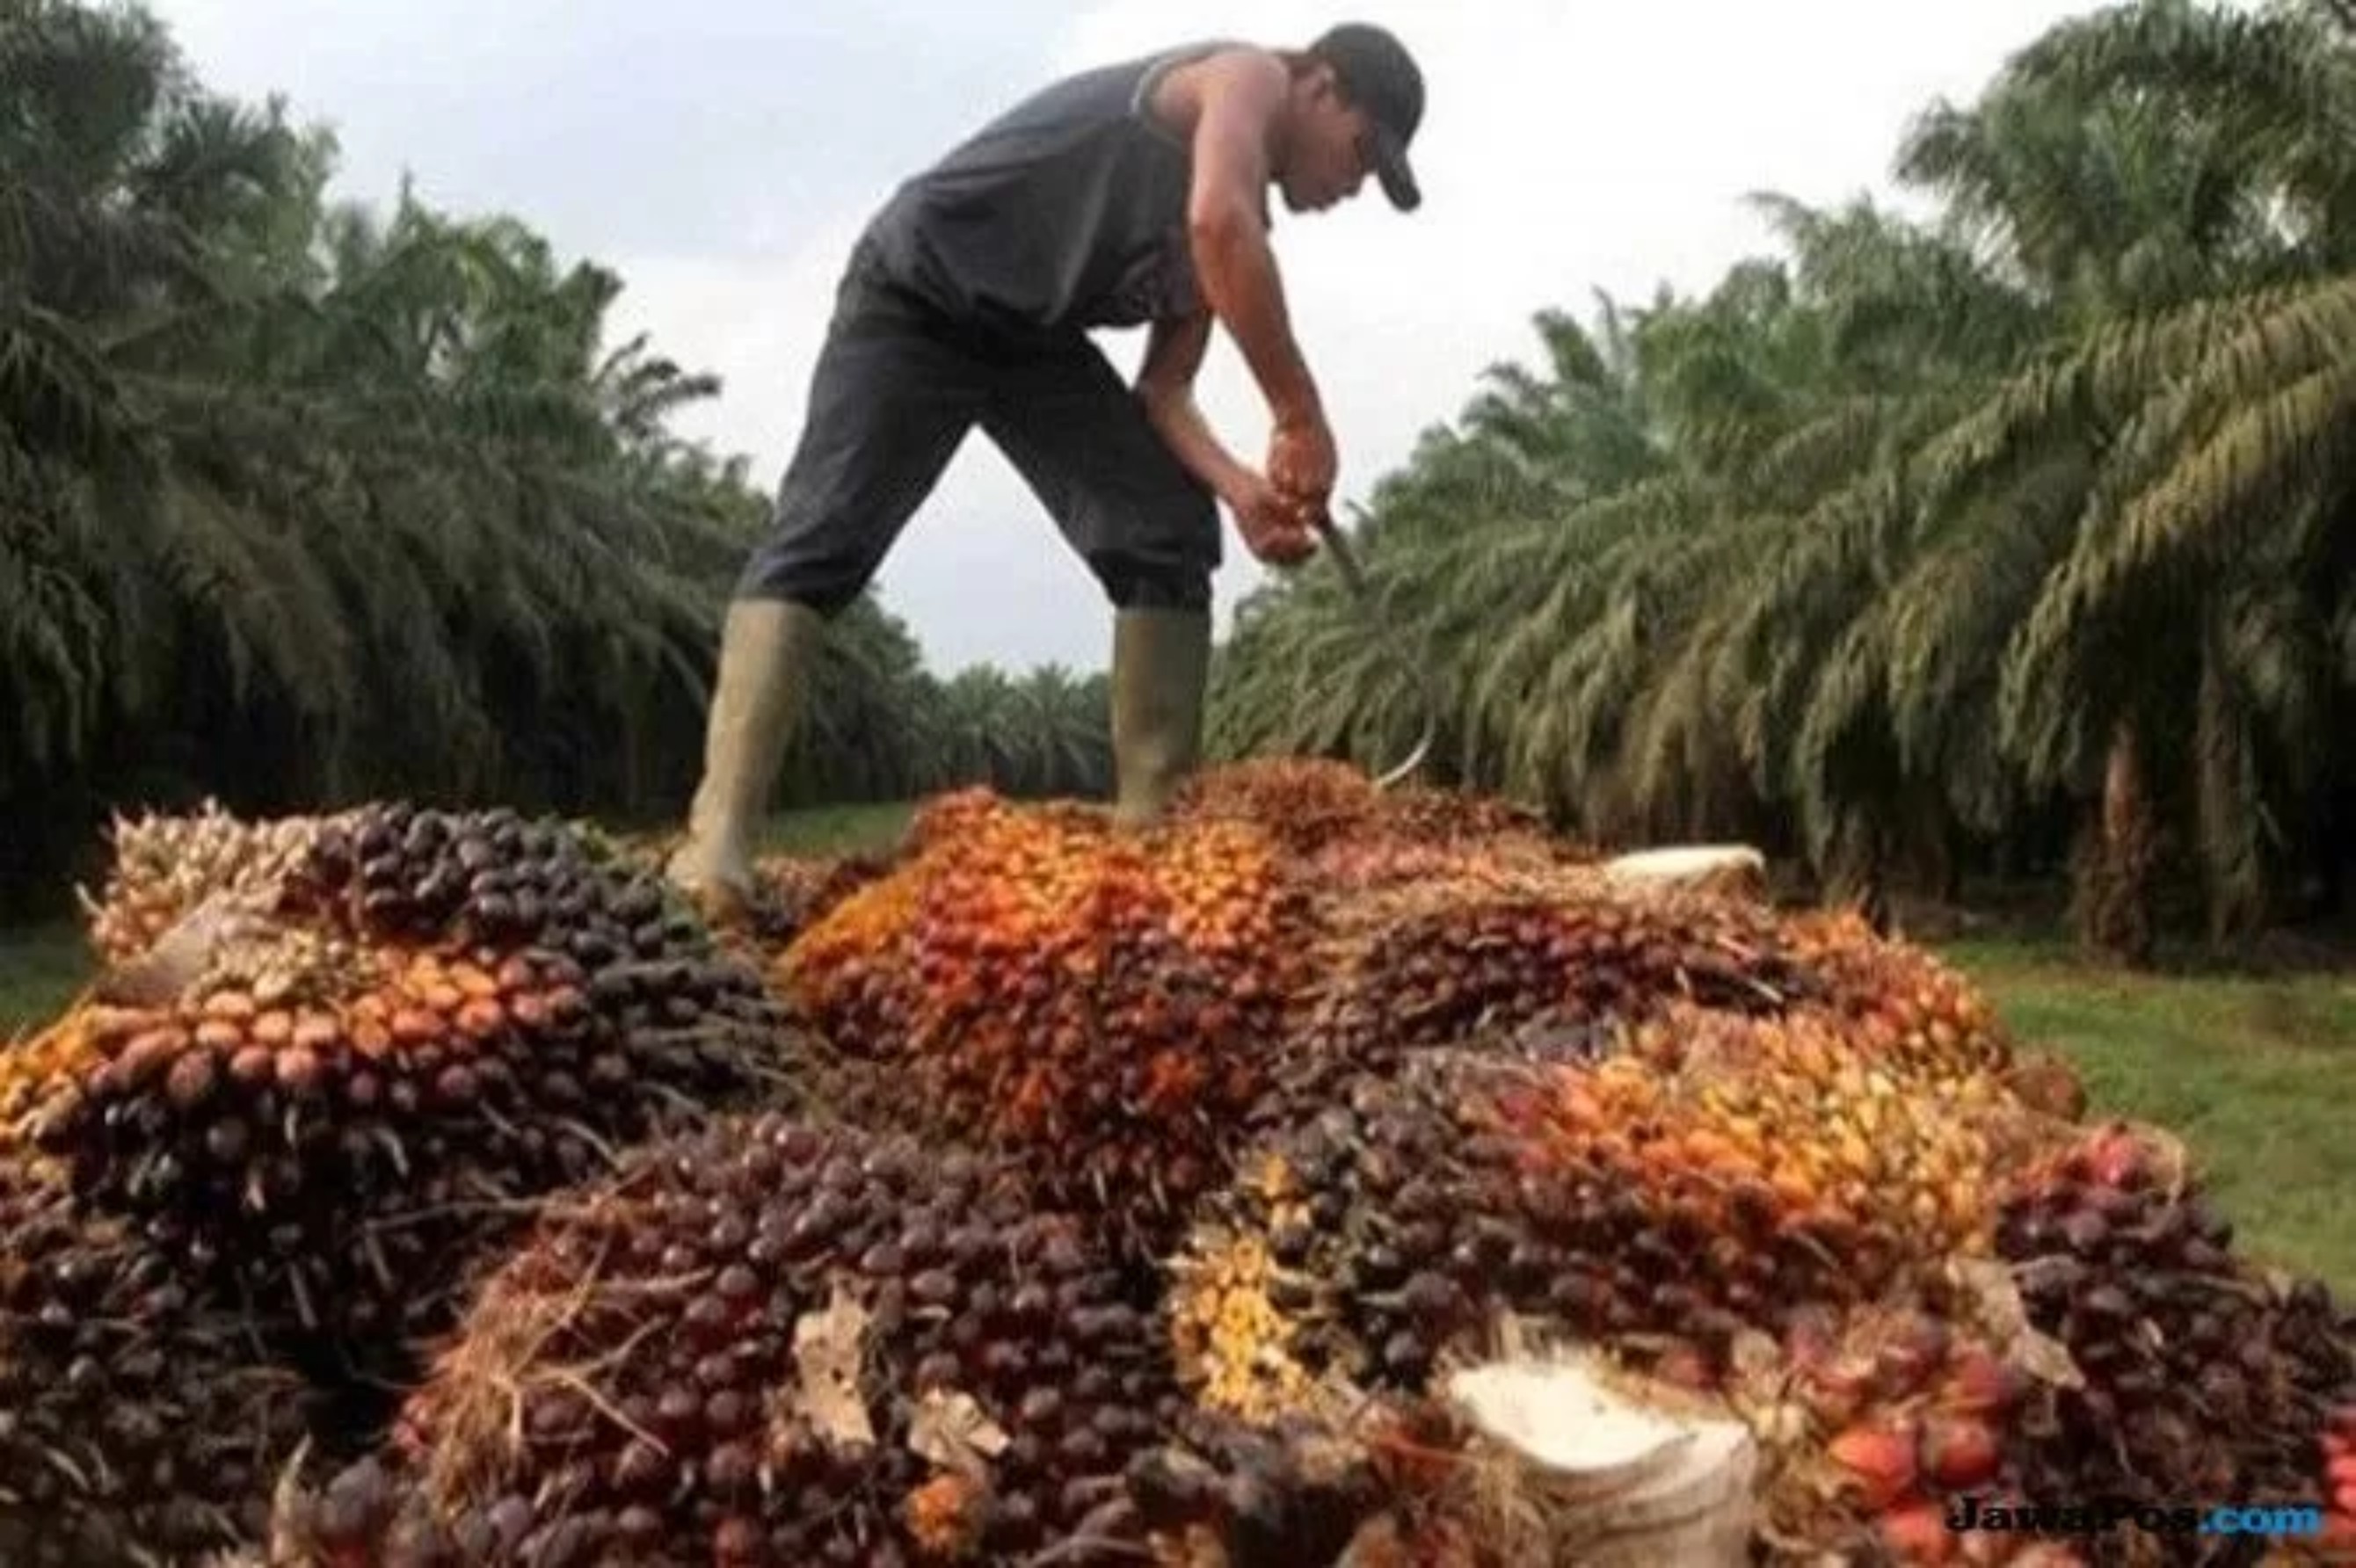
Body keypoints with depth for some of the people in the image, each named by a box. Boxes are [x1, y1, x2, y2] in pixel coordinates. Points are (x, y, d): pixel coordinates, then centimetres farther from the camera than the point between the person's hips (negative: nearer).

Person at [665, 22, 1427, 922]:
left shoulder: (1241, 218, 12)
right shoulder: (1247, 77, -12)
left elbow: (1163, 389, 5)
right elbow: (1218, 225, -34)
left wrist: (1236, 487, -15)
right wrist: (1301, 418, -29)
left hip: (1035, 339, 9)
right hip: (918, 295, -9)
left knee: (1172, 537, -4)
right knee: (820, 546, -20)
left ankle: (1154, 826, -6)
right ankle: (719, 839, -26)